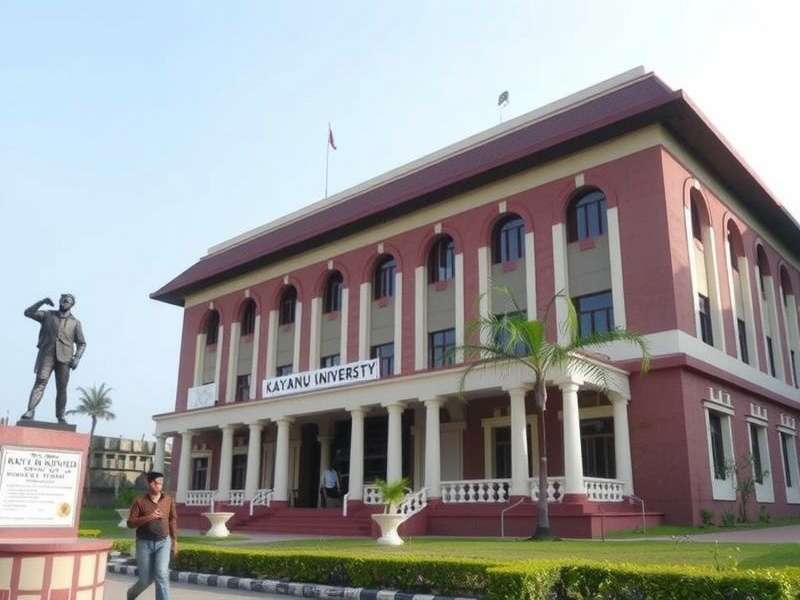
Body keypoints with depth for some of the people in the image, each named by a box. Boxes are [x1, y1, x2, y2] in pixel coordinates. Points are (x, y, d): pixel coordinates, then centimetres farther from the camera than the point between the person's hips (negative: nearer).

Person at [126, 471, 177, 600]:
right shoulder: (139, 501, -6)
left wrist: (174, 541, 11)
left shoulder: (169, 500, 1)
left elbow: (173, 521, 10)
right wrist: (148, 518, -21)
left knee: (162, 574, -16)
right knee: (146, 579, 9)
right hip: (144, 543, -1)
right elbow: (130, 523, -7)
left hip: (163, 542, 1)